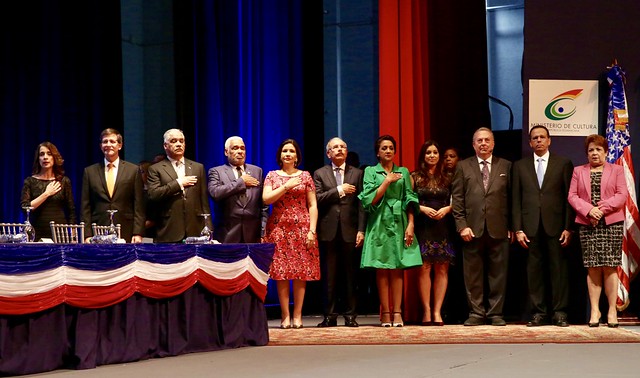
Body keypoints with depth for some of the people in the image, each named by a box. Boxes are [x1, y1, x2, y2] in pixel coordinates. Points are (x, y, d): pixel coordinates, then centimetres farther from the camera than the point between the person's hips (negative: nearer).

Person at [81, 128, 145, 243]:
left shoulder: (133, 170, 7)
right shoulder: (90, 172, 11)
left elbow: (138, 206, 3)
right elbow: (86, 207, 8)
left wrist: (138, 234, -5)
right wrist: (87, 235, -1)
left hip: (126, 236, -1)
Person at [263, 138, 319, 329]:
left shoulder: (305, 176, 9)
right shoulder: (272, 176, 9)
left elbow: (313, 206, 5)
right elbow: (266, 199, -5)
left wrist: (312, 230, -4)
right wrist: (286, 186, -11)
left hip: (301, 228, 0)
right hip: (279, 228, 0)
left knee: (301, 272, -2)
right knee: (281, 273, -3)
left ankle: (297, 316, 2)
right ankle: (285, 316, 0)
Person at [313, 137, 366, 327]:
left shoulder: (357, 174, 10)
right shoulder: (320, 174, 10)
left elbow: (361, 204, 4)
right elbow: (317, 199, -4)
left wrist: (361, 230, -4)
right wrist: (339, 191, -9)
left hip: (349, 231, 0)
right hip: (329, 231, 0)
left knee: (350, 276, 2)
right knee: (329, 276, 2)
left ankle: (350, 315, 7)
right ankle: (330, 316, 7)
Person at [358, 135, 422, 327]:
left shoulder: (403, 172, 13)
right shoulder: (370, 171, 8)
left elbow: (409, 200, 7)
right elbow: (370, 200, -2)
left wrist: (410, 224, -3)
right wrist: (387, 182, -5)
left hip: (399, 223, 1)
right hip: (380, 223, -1)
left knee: (397, 269, -2)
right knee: (382, 270, -2)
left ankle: (397, 313, -4)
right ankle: (385, 313, -1)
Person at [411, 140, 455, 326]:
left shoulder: (446, 178, 13)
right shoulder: (415, 177, 7)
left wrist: (446, 209, -8)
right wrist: (422, 209, -12)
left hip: (443, 227, 2)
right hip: (423, 227, -2)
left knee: (442, 269, -2)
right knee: (424, 268, -7)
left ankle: (437, 311, 0)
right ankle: (426, 311, -3)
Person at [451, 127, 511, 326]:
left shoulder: (506, 166, 10)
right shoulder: (463, 167, 8)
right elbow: (457, 199, 4)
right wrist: (462, 225, -5)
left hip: (499, 229, 0)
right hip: (472, 229, 0)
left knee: (498, 273, 3)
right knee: (473, 274, 2)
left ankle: (495, 313, 10)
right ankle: (476, 312, 10)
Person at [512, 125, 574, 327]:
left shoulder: (563, 164, 7)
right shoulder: (520, 166, 12)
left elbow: (569, 197, 3)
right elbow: (516, 200, 9)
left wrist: (568, 227, -4)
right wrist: (518, 229, 0)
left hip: (555, 225, -1)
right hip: (531, 227, 1)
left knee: (559, 269, -1)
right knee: (534, 270, 2)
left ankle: (559, 312, 4)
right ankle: (538, 312, 8)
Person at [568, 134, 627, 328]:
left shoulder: (616, 170, 10)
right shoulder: (578, 171, 15)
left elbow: (621, 195, -1)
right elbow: (572, 196, 5)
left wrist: (602, 208, -14)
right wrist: (588, 210, -12)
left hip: (611, 224, -1)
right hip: (587, 224, 1)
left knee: (610, 266, -5)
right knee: (592, 268, -1)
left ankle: (612, 310, -1)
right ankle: (595, 310, 2)